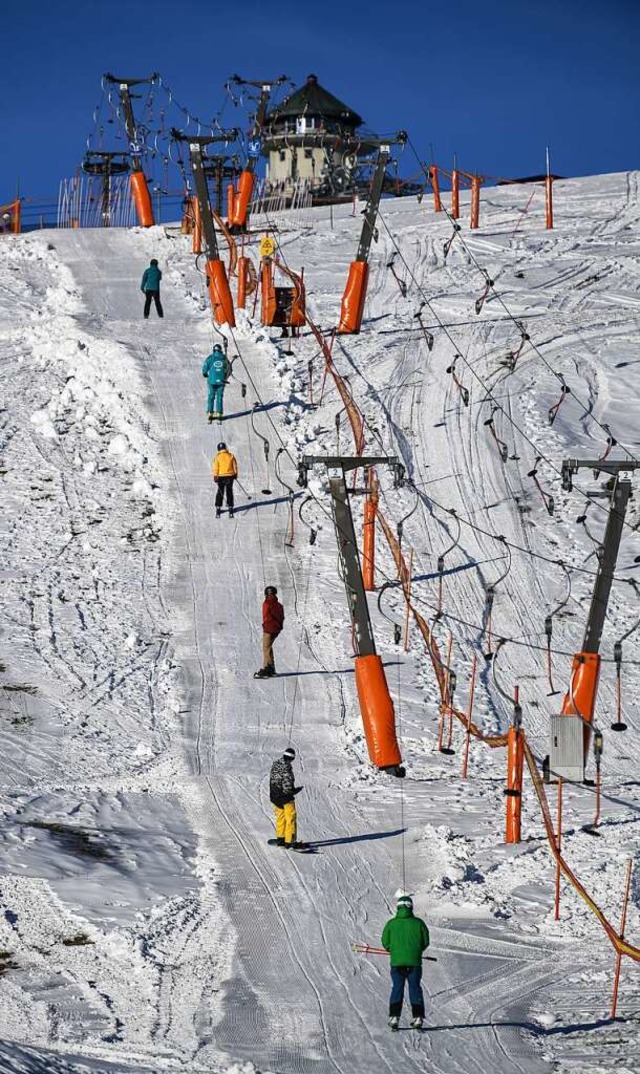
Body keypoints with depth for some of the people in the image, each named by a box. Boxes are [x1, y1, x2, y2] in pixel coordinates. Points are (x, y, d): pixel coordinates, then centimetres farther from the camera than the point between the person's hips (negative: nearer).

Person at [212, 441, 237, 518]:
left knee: (220, 492, 9)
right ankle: (230, 506, 9)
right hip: (230, 476, 1)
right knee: (229, 492, 10)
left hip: (221, 477, -1)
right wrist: (235, 474, 16)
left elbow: (215, 468, -8)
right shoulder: (231, 456, -1)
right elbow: (235, 466, 5)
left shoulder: (217, 457, -8)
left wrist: (215, 477, -2)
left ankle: (218, 508, 8)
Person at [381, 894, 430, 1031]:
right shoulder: (418, 923, -2)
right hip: (414, 962, 0)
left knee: (397, 989, 8)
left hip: (396, 962, 0)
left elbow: (385, 943, 1)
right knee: (415, 989, 9)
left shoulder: (391, 923, -3)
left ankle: (394, 1017, 1)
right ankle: (418, 1018, 5)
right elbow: (425, 942, 3)